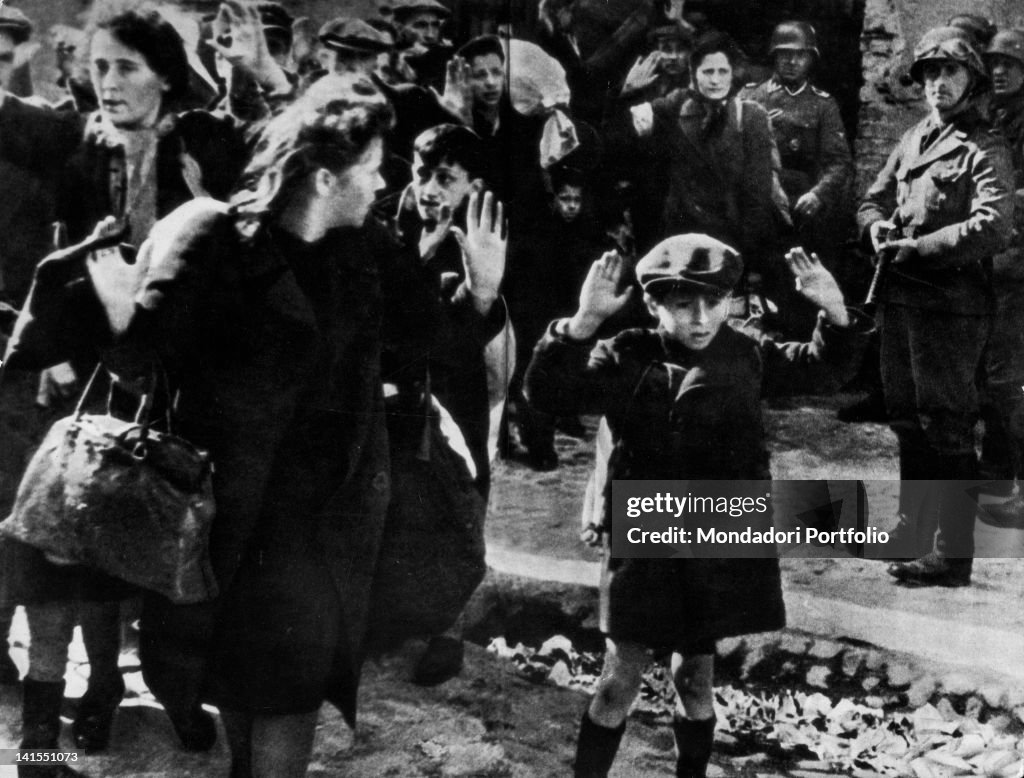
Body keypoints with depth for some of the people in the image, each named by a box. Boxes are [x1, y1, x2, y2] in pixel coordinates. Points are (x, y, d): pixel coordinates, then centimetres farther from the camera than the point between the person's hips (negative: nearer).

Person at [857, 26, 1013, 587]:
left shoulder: (985, 149, -7)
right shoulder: (912, 140, 16)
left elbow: (991, 228, -19)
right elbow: (873, 199, 21)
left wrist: (914, 247, -17)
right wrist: (877, 227, -2)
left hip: (951, 303, -8)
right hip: (900, 297, 8)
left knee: (947, 430, -6)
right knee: (907, 421, 16)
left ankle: (952, 557, -1)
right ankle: (913, 535, 29)